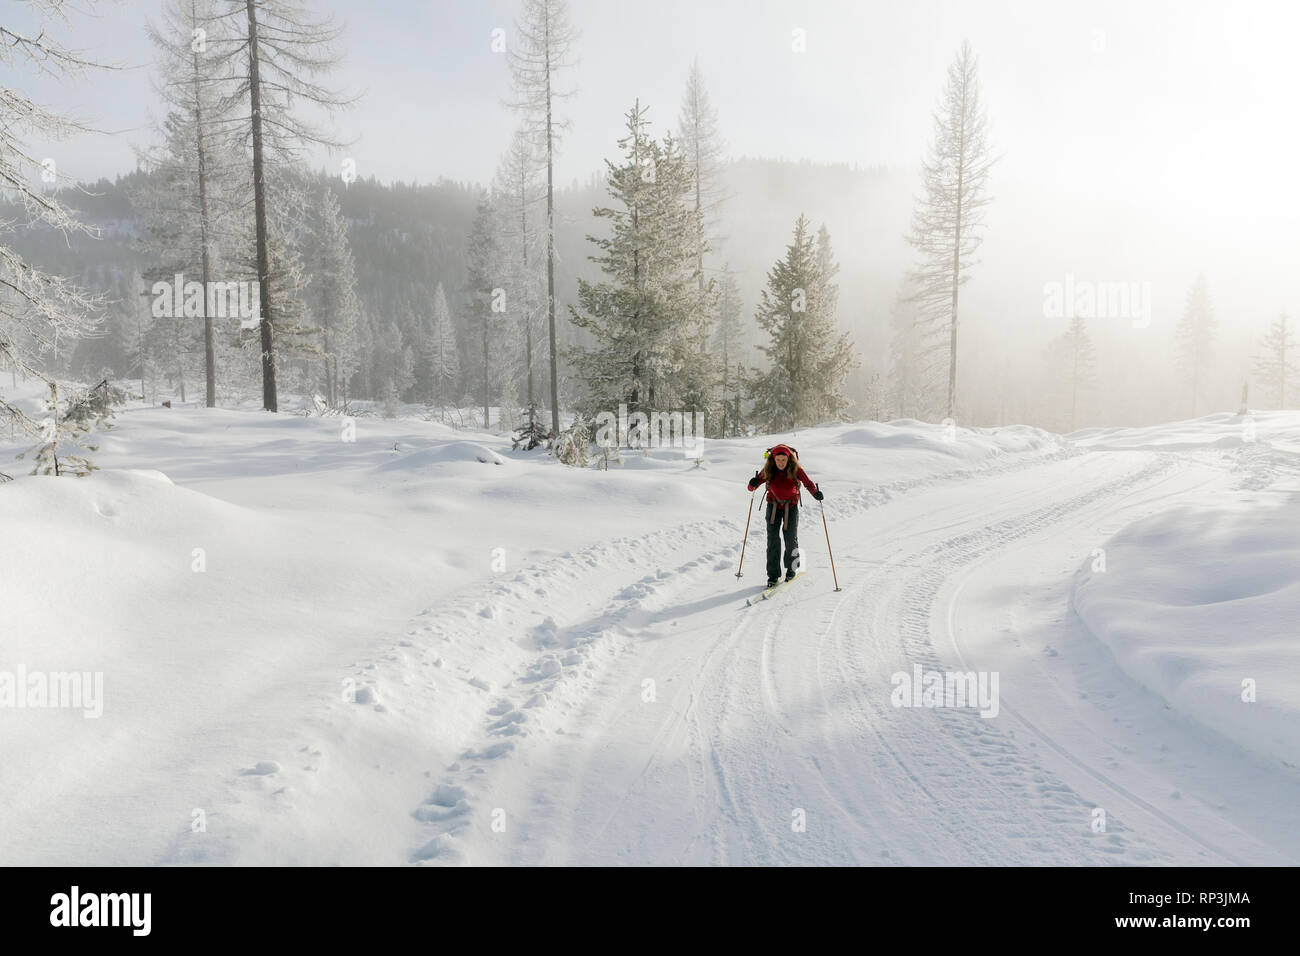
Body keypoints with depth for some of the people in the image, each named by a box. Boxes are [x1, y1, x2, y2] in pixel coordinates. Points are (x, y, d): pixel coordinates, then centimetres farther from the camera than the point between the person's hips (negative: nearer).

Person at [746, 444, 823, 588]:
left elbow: (808, 483, -17)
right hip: (773, 506, 1)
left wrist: (816, 492, -38)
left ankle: (791, 569, 29)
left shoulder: (795, 469, -16)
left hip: (791, 507, -1)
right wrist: (753, 484, -34)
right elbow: (752, 487, -10)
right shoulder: (768, 470, -13)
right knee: (773, 540, -7)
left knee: (791, 539, 4)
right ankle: (773, 575, 1)